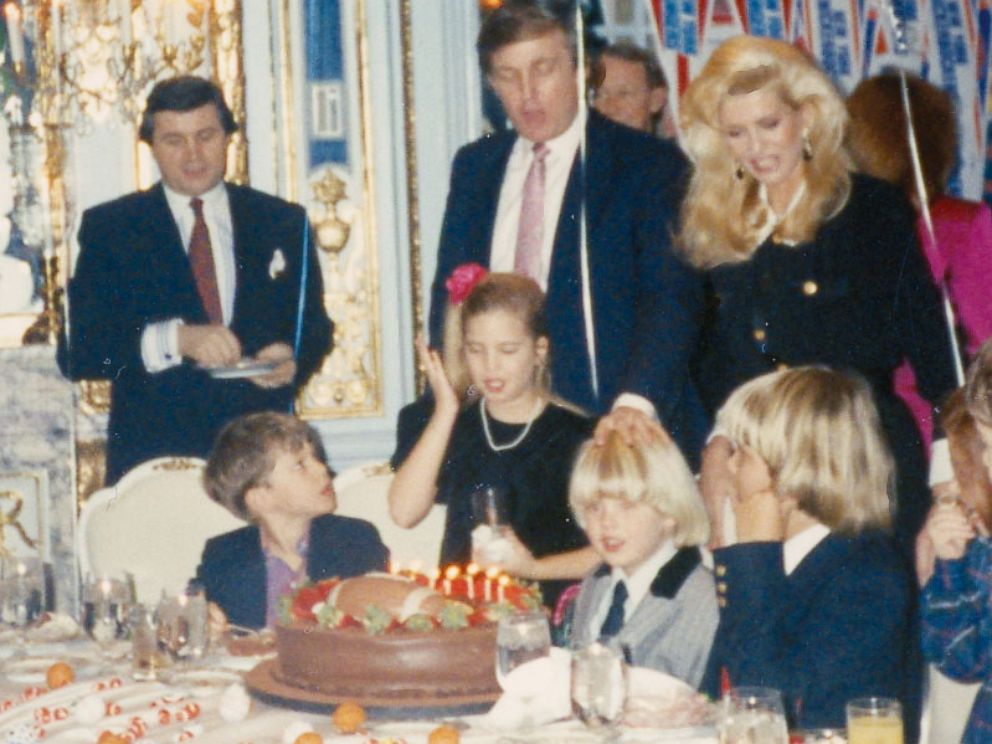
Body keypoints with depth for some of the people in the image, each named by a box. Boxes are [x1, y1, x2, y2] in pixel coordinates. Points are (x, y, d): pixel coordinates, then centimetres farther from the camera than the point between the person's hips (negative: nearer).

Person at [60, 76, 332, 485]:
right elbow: (78, 352, -3)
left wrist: (293, 359, -8)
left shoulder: (282, 222, 12)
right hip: (152, 458, -1)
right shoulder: (108, 228, 6)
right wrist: (174, 339, -19)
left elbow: (315, 328, 16)